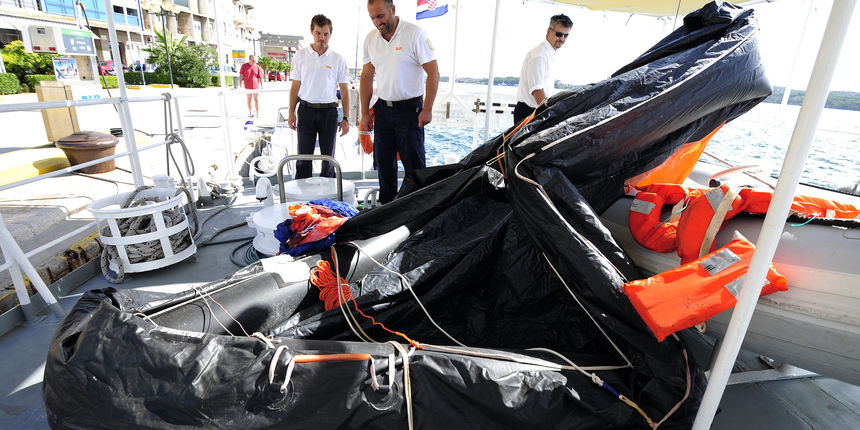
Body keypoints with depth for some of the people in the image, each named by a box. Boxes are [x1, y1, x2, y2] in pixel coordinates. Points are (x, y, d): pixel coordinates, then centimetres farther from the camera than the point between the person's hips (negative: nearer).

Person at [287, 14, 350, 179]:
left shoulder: (338, 59, 4)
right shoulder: (301, 55, 6)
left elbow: (344, 91, 4)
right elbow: (295, 87, 9)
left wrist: (346, 119, -2)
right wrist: (291, 113, 2)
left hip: (329, 111, 0)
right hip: (306, 110, 0)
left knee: (328, 156, 7)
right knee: (304, 156, 1)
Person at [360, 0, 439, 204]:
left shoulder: (414, 33, -9)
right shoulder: (370, 38, 7)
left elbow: (433, 72, -10)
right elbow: (367, 76, 13)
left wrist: (427, 109, -15)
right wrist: (365, 112, 9)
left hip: (409, 108, -5)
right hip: (382, 109, 6)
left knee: (414, 164, -4)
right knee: (384, 163, 10)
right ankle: (386, 206, 23)